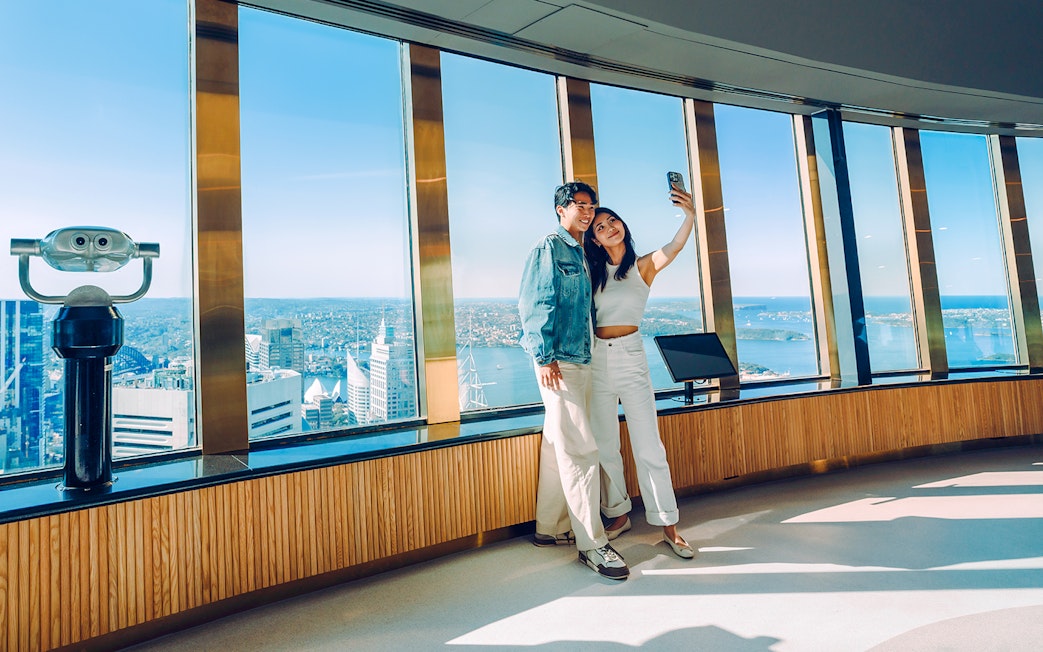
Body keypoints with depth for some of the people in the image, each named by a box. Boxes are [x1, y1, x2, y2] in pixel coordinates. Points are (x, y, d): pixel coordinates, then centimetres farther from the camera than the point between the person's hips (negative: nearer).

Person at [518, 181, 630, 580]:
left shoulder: (581, 256, 20)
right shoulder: (548, 248, -4)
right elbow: (534, 304, -12)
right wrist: (544, 357, -17)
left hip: (580, 362, 9)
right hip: (558, 362, -9)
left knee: (558, 446, 13)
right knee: (580, 450, -8)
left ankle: (550, 528, 25)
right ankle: (591, 543, 2)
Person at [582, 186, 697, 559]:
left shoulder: (644, 266, 1)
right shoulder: (592, 270, 10)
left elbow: (675, 247, -15)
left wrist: (690, 216, -33)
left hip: (630, 358, -3)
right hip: (596, 360, 3)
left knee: (648, 446, -2)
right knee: (604, 445, 9)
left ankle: (668, 526, 9)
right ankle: (619, 514, 25)